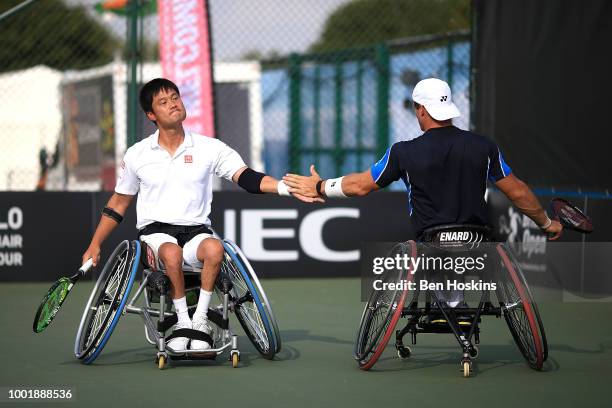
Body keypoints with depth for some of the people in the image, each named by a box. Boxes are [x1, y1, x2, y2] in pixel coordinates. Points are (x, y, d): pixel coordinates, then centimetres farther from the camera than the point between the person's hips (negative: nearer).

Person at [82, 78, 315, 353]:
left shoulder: (210, 148, 4)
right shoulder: (137, 155, 7)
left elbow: (246, 178, -7)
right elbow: (118, 203, 18)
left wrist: (286, 187, -24)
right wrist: (95, 245, 14)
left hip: (197, 230, 0)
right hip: (155, 230, 0)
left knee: (214, 248, -35)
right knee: (172, 254, -36)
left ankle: (200, 319, -18)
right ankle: (182, 322, -19)